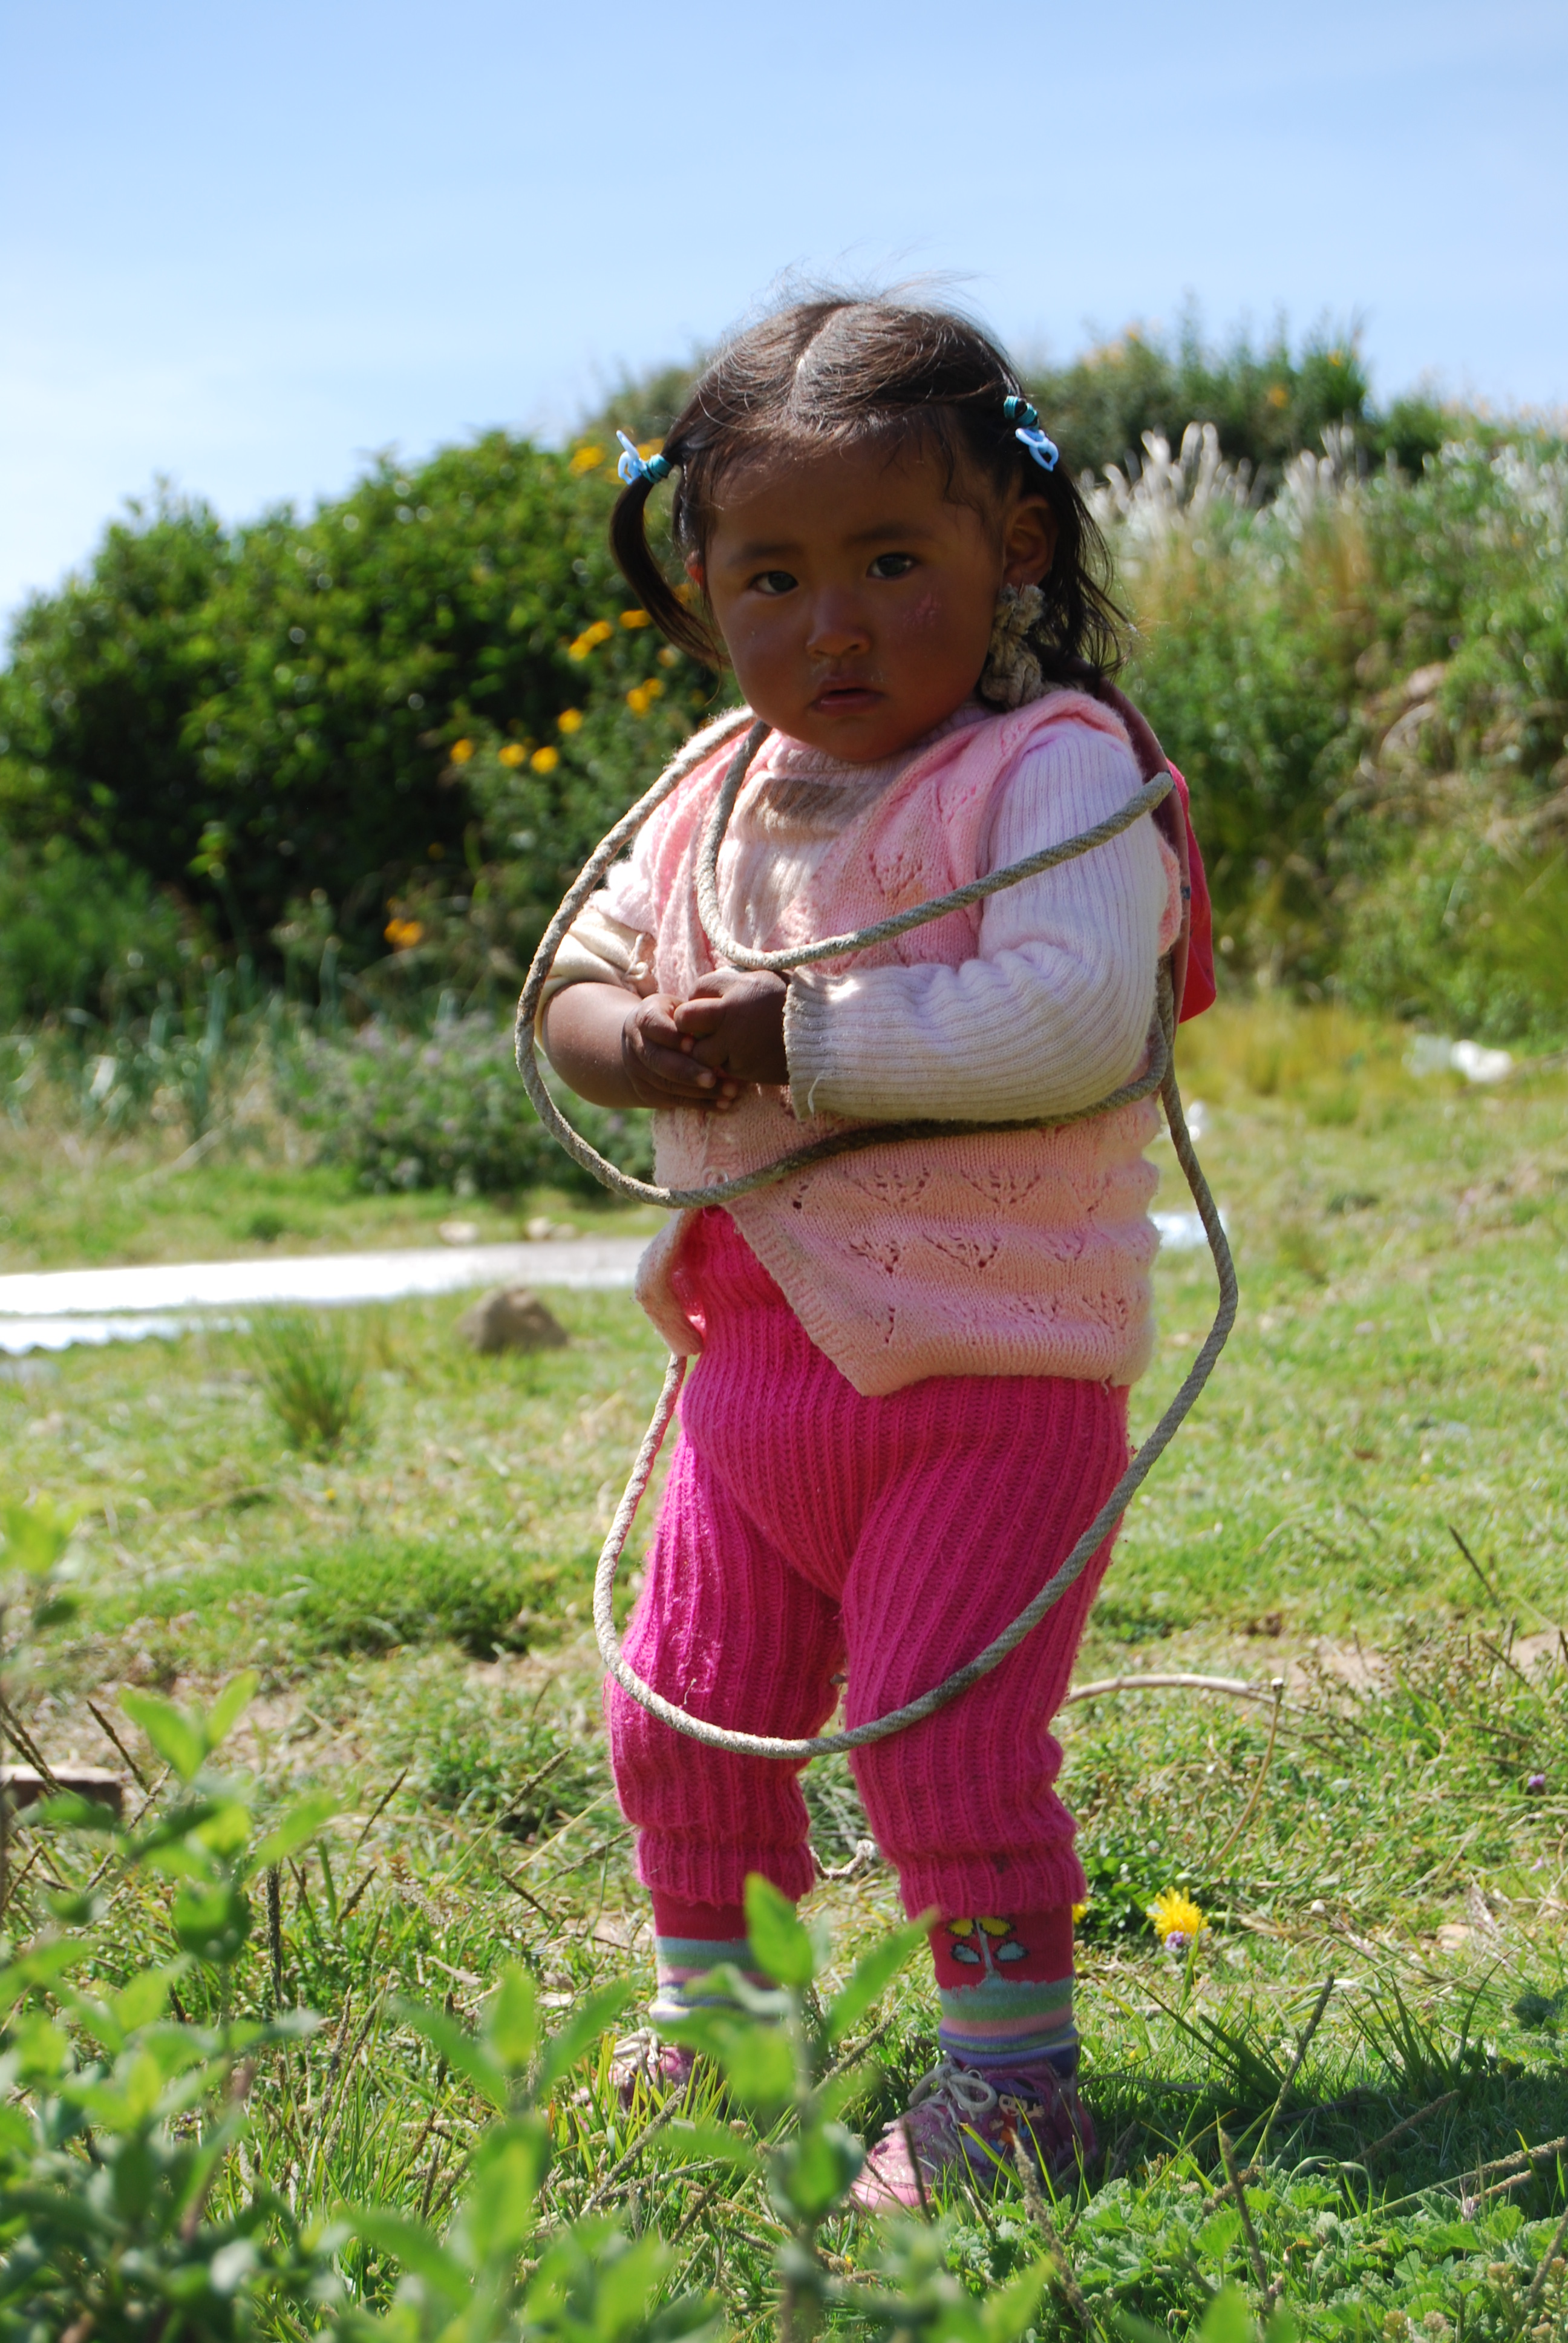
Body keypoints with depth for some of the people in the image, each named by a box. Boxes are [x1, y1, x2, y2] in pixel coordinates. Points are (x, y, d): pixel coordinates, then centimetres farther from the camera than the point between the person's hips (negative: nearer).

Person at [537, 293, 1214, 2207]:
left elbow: (1071, 1018, -28)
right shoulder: (714, 805, 9)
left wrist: (804, 1039, -24)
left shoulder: (1053, 777, -14)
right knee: (682, 1723, 16)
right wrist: (625, 1038, -8)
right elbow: (578, 975, 17)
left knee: (939, 1741, -9)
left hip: (988, 1382, -8)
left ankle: (1010, 2080, 10)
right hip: (754, 1370, 8)